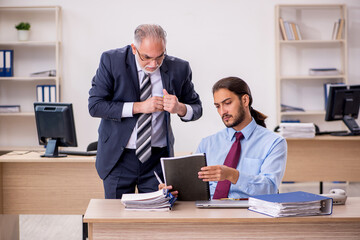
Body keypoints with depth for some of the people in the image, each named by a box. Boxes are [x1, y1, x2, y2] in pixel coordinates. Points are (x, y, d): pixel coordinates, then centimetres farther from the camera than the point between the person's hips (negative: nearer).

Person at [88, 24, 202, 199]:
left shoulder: (179, 69, -3)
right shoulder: (112, 61, -8)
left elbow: (197, 109, 6)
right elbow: (95, 106, -13)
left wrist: (179, 108, -17)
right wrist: (139, 107, -20)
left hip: (158, 158, 1)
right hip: (118, 158, -1)